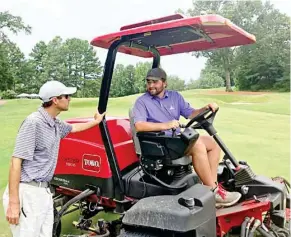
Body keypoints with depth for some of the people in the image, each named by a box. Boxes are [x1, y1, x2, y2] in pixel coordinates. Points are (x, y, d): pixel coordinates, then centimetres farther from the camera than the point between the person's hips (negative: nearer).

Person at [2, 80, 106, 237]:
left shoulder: (56, 124, 9)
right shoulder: (34, 122, -17)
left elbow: (73, 128, 34)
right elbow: (16, 161, -19)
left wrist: (96, 121, 44)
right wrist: (13, 202, -22)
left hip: (44, 191, 9)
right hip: (27, 192, -8)